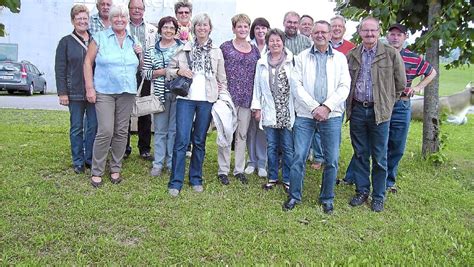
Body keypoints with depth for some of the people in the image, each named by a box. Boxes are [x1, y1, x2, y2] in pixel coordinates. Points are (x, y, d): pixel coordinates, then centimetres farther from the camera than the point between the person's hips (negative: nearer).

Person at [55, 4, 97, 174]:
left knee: (93, 127, 5)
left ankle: (90, 159, 17)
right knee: (77, 128, 6)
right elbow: (60, 69, -1)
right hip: (75, 93, -2)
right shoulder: (66, 42, 3)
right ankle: (78, 162, 15)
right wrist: (62, 92, -8)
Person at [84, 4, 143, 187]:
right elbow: (88, 62, -1)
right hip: (104, 91, -4)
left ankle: (115, 168, 21)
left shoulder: (133, 41, 13)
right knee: (105, 131, -10)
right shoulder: (100, 38, 1)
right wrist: (89, 88, -8)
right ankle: (97, 172, 5)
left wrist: (139, 55, 1)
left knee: (121, 131, 8)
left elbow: (139, 67, 22)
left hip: (127, 92, 4)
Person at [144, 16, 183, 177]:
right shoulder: (152, 51, 7)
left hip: (178, 94, -1)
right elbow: (145, 73, 4)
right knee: (160, 130, 6)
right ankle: (158, 163, 16)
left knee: (175, 129, 6)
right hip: (160, 94, 1)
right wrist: (163, 72, -9)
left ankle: (172, 163, 17)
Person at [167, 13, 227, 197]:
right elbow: (169, 70, 10)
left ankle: (196, 179, 21)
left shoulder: (217, 52, 9)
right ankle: (176, 182, 1)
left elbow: (222, 78, 12)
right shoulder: (184, 49, 6)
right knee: (181, 140, -7)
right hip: (186, 98, -1)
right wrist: (179, 71, -10)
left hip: (207, 100, 1)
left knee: (199, 141, 8)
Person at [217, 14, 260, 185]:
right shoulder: (225, 47, 0)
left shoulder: (255, 50, 10)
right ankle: (223, 170, 11)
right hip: (229, 96, -3)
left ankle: (239, 169, 20)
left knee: (242, 134, 10)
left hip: (247, 98, 4)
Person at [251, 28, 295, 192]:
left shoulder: (291, 61, 0)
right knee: (271, 146, 10)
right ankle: (272, 177, 24)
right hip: (269, 113, 3)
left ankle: (287, 179, 16)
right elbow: (257, 86, 12)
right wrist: (257, 108, 7)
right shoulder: (262, 63, 10)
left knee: (288, 147, 2)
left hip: (288, 112, -3)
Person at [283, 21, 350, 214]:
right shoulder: (302, 57, 7)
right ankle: (294, 195, 15)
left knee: (331, 160, 4)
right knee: (299, 157, 0)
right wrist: (314, 108, -11)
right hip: (305, 114, 0)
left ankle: (327, 198, 20)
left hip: (331, 115, 1)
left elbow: (344, 87, 1)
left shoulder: (340, 58, 9)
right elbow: (298, 86, -1)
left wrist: (327, 107, -12)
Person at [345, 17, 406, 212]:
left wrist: (387, 101, 9)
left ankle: (378, 196, 17)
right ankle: (361, 191, 25)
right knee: (360, 154, 11)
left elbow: (400, 83, 5)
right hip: (357, 110, 3)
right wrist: (350, 103, 13)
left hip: (379, 112, -2)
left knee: (379, 157, 4)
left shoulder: (391, 54, -2)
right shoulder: (351, 55, 5)